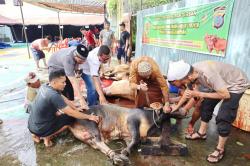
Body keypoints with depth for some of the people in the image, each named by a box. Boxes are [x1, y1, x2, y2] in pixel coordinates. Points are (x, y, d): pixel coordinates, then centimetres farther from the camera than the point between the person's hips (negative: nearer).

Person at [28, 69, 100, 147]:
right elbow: (71, 113, -23)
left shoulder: (45, 87, -4)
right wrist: (89, 117, -12)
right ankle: (47, 137, 1)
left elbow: (64, 99, 6)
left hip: (32, 125, 8)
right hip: (40, 128, -8)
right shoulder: (53, 95, -29)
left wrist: (77, 109, 6)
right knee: (71, 118, -6)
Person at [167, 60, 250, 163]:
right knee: (206, 105, 9)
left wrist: (199, 94, -30)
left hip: (237, 84, -7)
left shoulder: (208, 74, -40)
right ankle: (201, 133, 28)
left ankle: (220, 149, 7)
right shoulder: (193, 72, -16)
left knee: (223, 117, -11)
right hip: (222, 83, 8)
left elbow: (226, 95, -30)